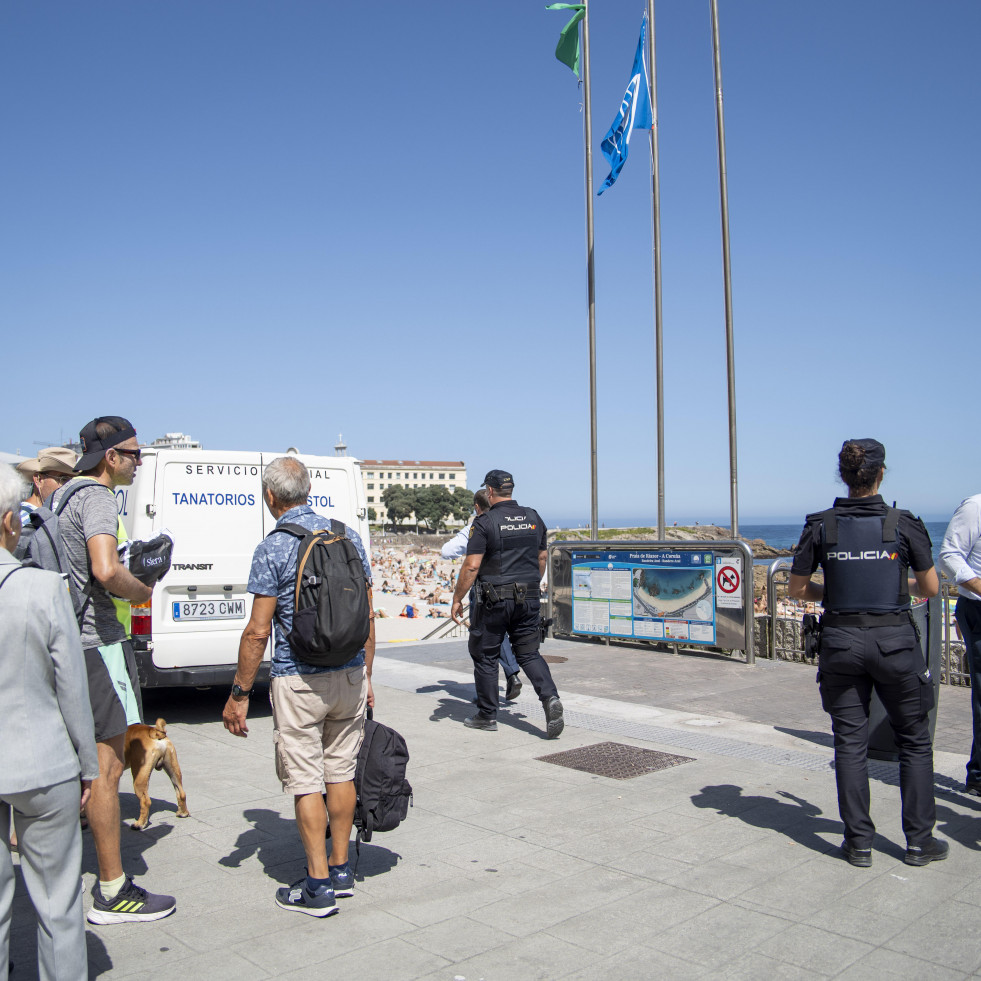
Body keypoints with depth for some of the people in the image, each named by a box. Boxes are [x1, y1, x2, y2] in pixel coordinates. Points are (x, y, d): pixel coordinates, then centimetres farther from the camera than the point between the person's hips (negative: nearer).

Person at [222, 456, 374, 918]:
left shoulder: (273, 548, -11)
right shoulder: (348, 535, 5)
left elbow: (257, 631, -13)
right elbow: (368, 615, 8)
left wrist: (239, 695, -4)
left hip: (298, 681, -5)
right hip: (349, 675, 6)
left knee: (305, 781, 3)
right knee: (341, 772, 15)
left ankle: (319, 885, 8)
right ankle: (341, 868, 25)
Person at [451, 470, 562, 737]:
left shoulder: (485, 522, -11)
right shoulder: (533, 518, 7)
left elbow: (471, 567, -14)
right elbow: (542, 558, 16)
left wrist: (457, 599, -5)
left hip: (493, 600, -5)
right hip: (528, 599, 5)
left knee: (485, 656, 9)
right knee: (528, 653, 12)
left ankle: (487, 715, 18)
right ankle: (550, 697, -10)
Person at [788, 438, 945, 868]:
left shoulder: (821, 526, -4)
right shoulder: (904, 524, -6)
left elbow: (796, 588, 0)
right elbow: (930, 588, 2)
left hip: (841, 639, 1)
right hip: (894, 639, -1)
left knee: (850, 741, 10)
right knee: (914, 740, 15)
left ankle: (859, 841, 15)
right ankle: (919, 841, 21)